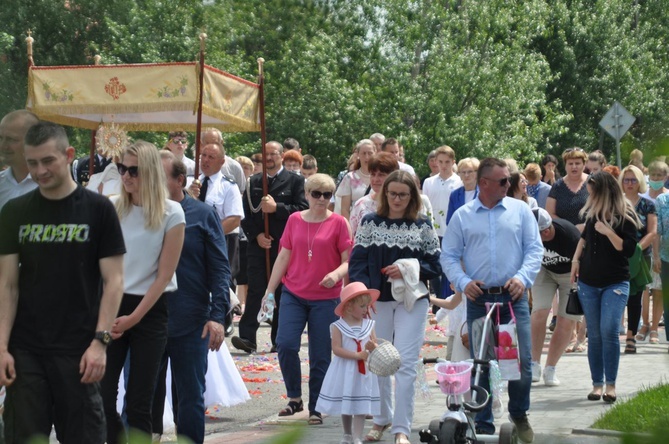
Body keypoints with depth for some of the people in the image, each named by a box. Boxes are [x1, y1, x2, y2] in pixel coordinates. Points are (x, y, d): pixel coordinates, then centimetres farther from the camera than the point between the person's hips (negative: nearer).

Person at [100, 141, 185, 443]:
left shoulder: (170, 214, -6)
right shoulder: (111, 208, 2)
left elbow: (164, 275, -6)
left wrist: (134, 318, -10)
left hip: (150, 310, -2)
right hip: (111, 307, 2)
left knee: (139, 401, 0)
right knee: (102, 395, -5)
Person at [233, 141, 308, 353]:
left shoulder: (295, 181, 4)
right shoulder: (253, 182, 13)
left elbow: (303, 209, -8)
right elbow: (245, 213, 8)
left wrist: (277, 208, -17)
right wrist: (256, 235, -7)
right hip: (258, 245, 2)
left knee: (283, 293, 3)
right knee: (255, 291, -6)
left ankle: (279, 339, 9)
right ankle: (247, 337, -11)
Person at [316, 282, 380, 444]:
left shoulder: (368, 325, 2)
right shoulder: (338, 327, -9)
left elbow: (376, 347, 4)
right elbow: (336, 349, -16)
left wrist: (373, 347, -21)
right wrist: (357, 355, -23)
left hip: (363, 373, 2)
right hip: (345, 373, -2)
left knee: (361, 406, -3)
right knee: (345, 406, 11)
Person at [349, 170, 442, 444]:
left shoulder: (422, 226, 2)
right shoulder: (370, 224, 3)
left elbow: (436, 267, 3)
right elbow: (356, 262, -2)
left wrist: (408, 270, -14)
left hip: (412, 301, -2)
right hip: (377, 300, 2)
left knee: (405, 364, -8)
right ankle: (382, 419, 27)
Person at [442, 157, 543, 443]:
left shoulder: (520, 210, 7)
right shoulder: (462, 216, 7)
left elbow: (534, 249, 4)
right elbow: (449, 256, 8)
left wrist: (522, 277, -12)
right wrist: (463, 282, -9)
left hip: (513, 298, 0)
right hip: (478, 299, 0)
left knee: (522, 362, -3)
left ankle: (519, 415, 19)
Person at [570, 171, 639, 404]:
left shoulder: (625, 216, -9)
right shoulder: (592, 211, 6)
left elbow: (629, 249, -15)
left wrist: (608, 232, -23)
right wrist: (576, 258, 16)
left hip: (615, 282, -5)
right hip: (589, 282, 5)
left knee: (609, 331, -16)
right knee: (594, 335, 4)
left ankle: (610, 384, -9)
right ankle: (597, 384, 8)